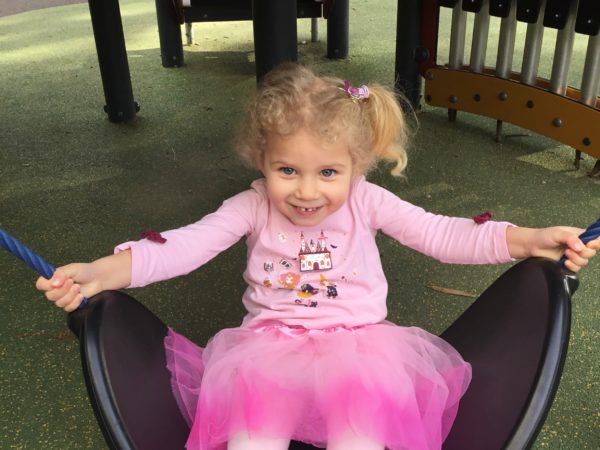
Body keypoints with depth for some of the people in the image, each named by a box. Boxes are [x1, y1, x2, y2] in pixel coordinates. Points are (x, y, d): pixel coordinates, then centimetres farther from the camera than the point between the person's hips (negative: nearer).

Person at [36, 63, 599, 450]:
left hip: (357, 343, 0)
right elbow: (184, 246, -10)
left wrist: (529, 239, -14)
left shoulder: (367, 203, -2)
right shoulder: (252, 207, -3)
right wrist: (100, 272, -24)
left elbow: (441, 234, -3)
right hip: (269, 344, 1)